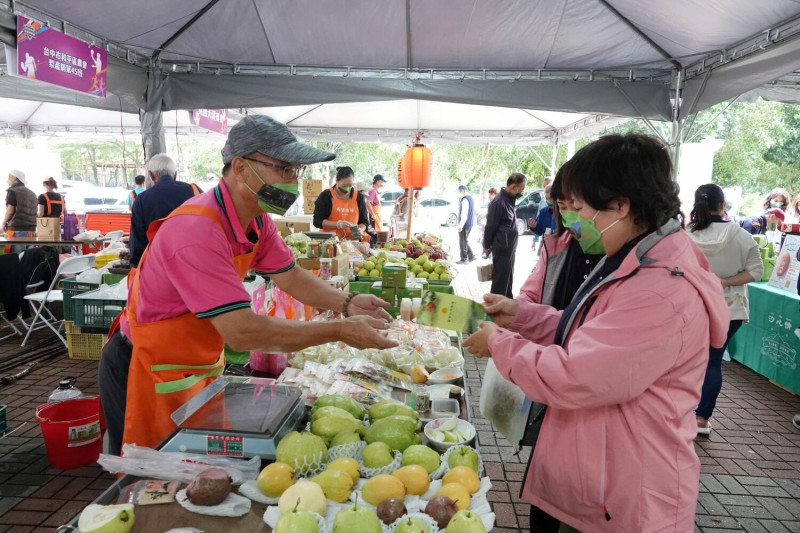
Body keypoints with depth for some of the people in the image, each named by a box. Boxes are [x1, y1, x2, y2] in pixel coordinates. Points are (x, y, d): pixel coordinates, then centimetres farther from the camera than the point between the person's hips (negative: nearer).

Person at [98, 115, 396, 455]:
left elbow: (292, 277, 4)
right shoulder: (197, 230, -33)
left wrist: (347, 304, -14)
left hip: (202, 367, 8)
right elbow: (242, 331, -37)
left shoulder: (258, 221, -4)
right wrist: (339, 331, -32)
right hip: (151, 373, -7)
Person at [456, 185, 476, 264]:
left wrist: (461, 225, -23)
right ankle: (471, 256, 19)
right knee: (465, 241, 18)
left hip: (465, 224, -10)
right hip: (470, 223, 10)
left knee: (462, 242, 0)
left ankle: (464, 259, 7)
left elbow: (464, 213, -22)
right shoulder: (470, 198, 13)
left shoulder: (465, 199, -17)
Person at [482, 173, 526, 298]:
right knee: (500, 280, -2)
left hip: (510, 248, 9)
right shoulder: (499, 203, -20)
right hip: (502, 249, -9)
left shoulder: (510, 199, 9)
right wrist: (487, 247, -7)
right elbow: (490, 227, -15)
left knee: (508, 279, 18)